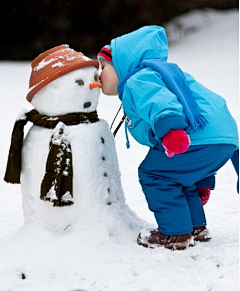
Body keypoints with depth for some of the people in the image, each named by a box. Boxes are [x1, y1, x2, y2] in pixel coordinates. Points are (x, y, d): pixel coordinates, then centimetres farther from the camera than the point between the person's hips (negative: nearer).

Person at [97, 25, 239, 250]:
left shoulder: (138, 81, 0)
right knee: (175, 178, 27)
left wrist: (168, 128, -47)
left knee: (154, 174, -4)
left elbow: (158, 99, -27)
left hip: (202, 138, -11)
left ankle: (175, 233, 0)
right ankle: (196, 227, 32)